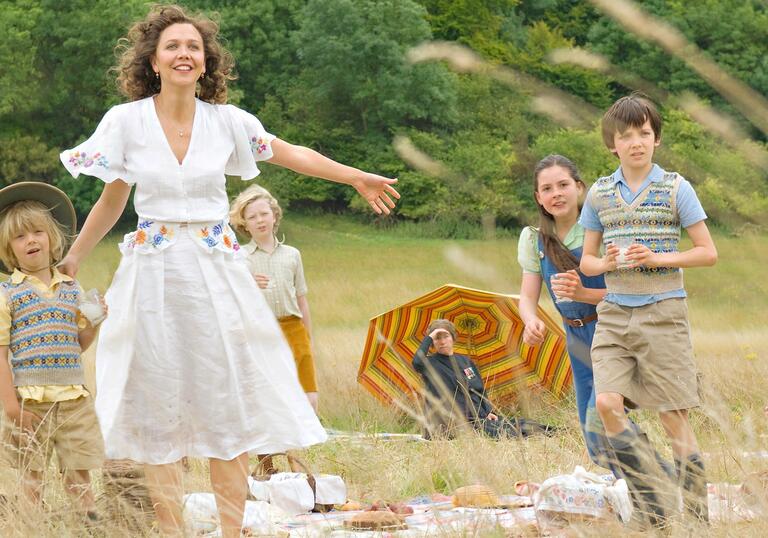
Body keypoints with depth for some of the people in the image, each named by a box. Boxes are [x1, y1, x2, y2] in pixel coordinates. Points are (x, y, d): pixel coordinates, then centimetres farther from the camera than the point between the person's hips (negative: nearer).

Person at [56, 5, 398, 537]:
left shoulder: (227, 121, 0)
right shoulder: (126, 121, -3)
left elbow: (293, 154, 15)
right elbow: (111, 202, 9)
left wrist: (358, 178, 19)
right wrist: (70, 262, 12)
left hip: (216, 271, 1)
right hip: (153, 271, -1)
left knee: (230, 403, 1)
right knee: (159, 408, 1)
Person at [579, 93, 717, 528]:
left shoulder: (676, 188, -1)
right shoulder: (600, 193, 9)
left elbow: (708, 252, 0)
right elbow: (587, 261, 16)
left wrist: (657, 258, -13)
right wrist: (607, 263, -7)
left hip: (662, 312, -3)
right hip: (614, 313, 3)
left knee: (674, 417, -3)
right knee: (607, 403, -12)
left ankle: (698, 518, 6)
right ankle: (653, 510, -1)